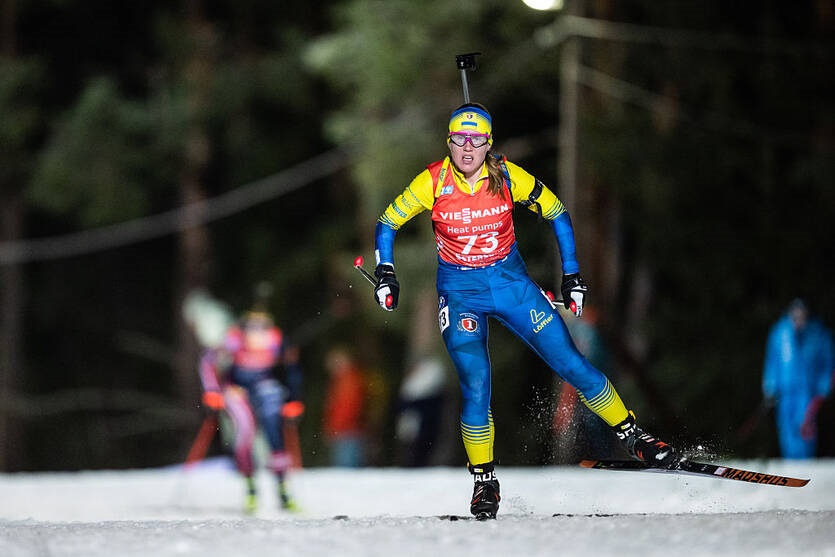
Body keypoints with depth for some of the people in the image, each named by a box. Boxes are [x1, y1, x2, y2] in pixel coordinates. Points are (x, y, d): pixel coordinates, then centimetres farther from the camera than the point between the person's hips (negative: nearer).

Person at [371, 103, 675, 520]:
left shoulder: (509, 177, -13)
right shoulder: (432, 182, -14)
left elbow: (557, 214, 1)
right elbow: (387, 224, 0)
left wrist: (572, 276, 1)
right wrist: (385, 275, -11)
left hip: (510, 281, 1)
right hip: (459, 291, -1)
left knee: (571, 364, -4)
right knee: (475, 384, -17)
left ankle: (632, 436, 13)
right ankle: (484, 481, 1)